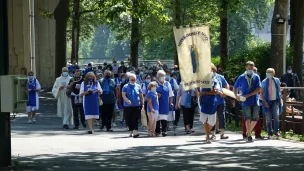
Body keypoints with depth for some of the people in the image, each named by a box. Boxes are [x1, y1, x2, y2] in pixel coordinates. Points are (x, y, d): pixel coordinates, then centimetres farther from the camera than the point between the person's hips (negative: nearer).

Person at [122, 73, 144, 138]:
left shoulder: (138, 86, 9)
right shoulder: (125, 86, 2)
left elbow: (141, 96, 15)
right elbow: (123, 95, -8)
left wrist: (143, 104, 10)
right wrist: (127, 100, -26)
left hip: (137, 106, 0)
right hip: (128, 106, 0)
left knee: (135, 119, -11)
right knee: (129, 120, 5)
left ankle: (135, 132, -19)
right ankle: (131, 131, 19)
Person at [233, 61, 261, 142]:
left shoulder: (256, 77, 4)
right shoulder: (241, 77, 4)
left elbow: (258, 89, -4)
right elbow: (235, 88, 13)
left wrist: (248, 95, -12)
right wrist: (236, 95, -4)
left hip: (255, 101, 2)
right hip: (246, 102, -1)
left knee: (255, 119, 4)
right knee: (248, 118, -8)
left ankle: (248, 132, 27)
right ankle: (249, 135, -5)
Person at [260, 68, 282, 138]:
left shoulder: (276, 80, 1)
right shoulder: (264, 82, -4)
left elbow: (279, 90, 14)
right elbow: (261, 93, 0)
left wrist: (280, 99, 10)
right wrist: (265, 102, -9)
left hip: (275, 101, 1)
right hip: (267, 101, -1)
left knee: (276, 115, -16)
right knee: (268, 118, 0)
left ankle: (276, 131, -1)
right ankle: (269, 133, 11)